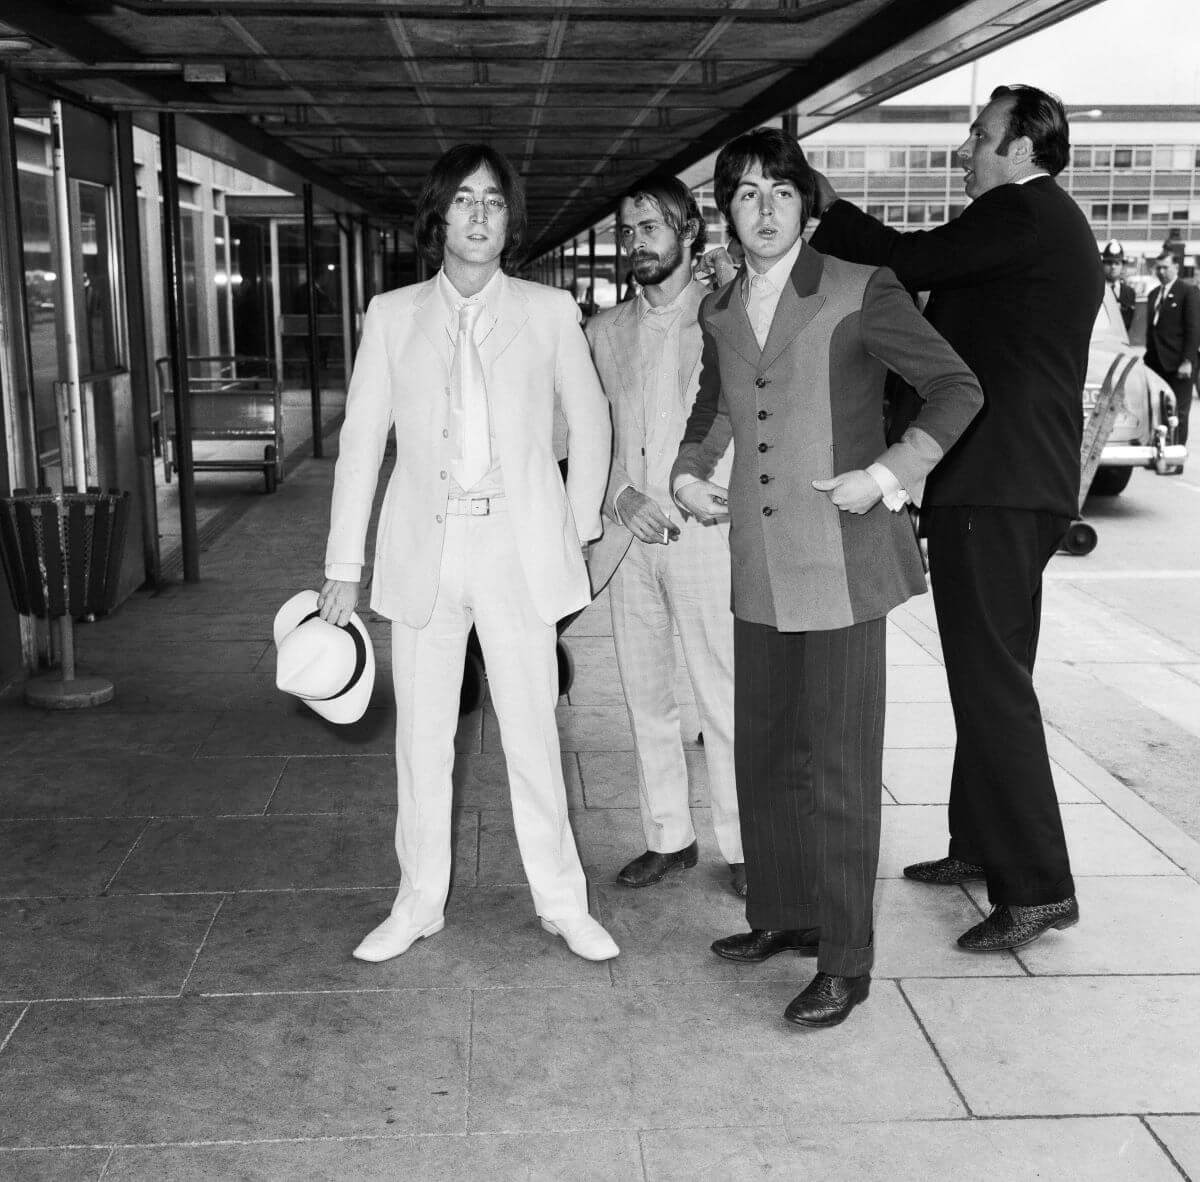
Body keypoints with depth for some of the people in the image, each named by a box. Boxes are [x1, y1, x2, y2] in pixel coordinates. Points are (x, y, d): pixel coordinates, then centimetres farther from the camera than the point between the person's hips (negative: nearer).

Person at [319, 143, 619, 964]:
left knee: (534, 735, 3)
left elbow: (591, 422, 11)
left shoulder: (550, 312, 2)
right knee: (422, 739, 9)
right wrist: (344, 566, 2)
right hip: (424, 550, 2)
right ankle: (420, 903, 24)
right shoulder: (393, 315, 5)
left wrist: (578, 528, 7)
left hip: (519, 552, -1)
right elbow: (362, 440, 4)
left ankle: (563, 903, 19)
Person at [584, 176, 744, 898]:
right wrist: (621, 495, -7)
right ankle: (669, 838, 22)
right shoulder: (605, 330, 12)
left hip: (703, 534, -4)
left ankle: (742, 846, 10)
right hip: (627, 537, 4)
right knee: (647, 698, 10)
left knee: (724, 701, -2)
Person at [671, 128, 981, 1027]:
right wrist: (689, 471, 15)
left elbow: (958, 388, -3)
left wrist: (887, 474, -12)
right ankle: (783, 914, 31)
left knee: (837, 764, -2)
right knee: (764, 751, 13)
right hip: (760, 571, 6)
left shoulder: (860, 293, -6)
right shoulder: (721, 312, 11)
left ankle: (846, 960, 9)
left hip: (841, 566, -6)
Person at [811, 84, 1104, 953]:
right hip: (1026, 482, 11)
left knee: (992, 679, -9)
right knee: (993, 674, 17)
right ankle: (982, 846, 28)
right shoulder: (1056, 229, 21)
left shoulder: (1024, 214, -10)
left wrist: (831, 209, -1)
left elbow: (910, 262, -16)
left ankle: (1038, 887, -5)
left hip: (993, 483, -11)